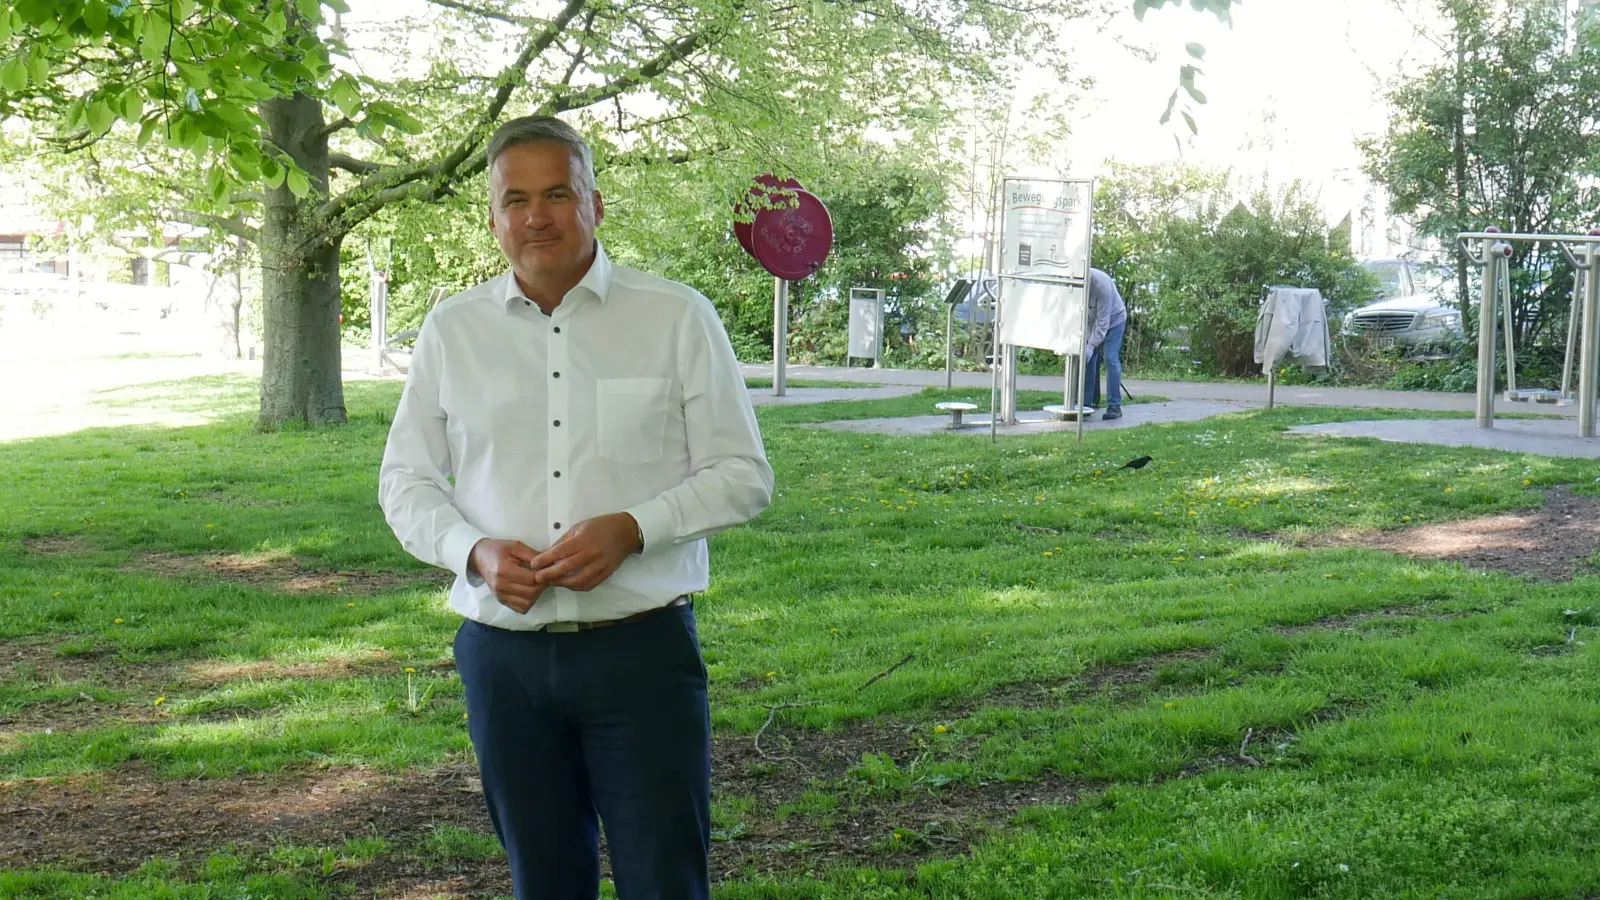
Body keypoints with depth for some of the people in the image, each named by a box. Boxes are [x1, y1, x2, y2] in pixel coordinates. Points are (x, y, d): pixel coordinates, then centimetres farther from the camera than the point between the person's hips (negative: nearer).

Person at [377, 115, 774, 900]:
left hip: (641, 649, -2)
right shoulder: (451, 331, 7)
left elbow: (743, 474, 0)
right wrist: (474, 553, -9)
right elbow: (405, 482, 12)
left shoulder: (677, 318, 0)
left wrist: (632, 529, -16)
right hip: (503, 653, 3)